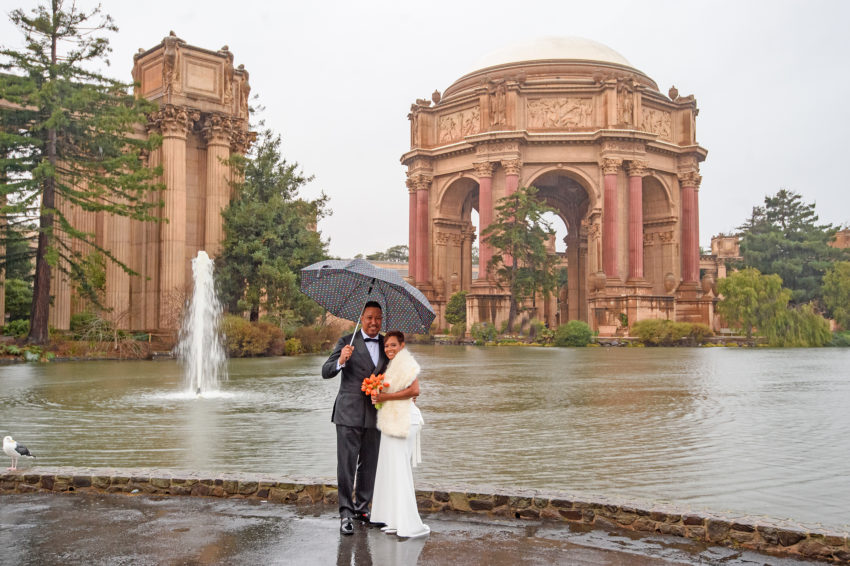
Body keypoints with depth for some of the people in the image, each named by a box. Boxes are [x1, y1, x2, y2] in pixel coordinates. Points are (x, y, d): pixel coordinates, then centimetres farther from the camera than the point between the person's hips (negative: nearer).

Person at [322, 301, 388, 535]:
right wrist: (340, 361, -30)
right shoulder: (347, 342, -4)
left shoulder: (385, 344, 8)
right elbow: (326, 372, -11)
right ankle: (345, 513, 4)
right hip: (349, 413, -4)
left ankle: (362, 507, 27)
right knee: (346, 464, -3)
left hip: (374, 414, 4)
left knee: (369, 464, 13)